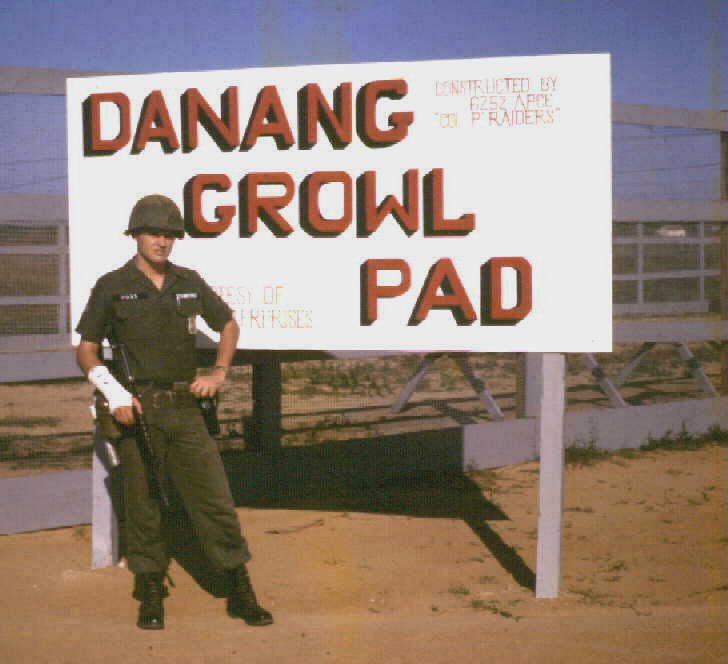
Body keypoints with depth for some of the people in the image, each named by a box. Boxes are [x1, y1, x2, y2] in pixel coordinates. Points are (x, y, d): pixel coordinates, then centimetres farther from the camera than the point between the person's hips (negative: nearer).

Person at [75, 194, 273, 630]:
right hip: (137, 413, -2)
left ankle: (241, 593, 8)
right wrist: (115, 395, -11)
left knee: (216, 501, 0)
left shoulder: (189, 283, 9)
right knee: (143, 507, 5)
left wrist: (219, 372, 9)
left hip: (186, 410, 2)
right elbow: (86, 351, 3)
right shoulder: (112, 287, 0)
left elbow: (228, 324, 23)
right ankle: (151, 595, 19)